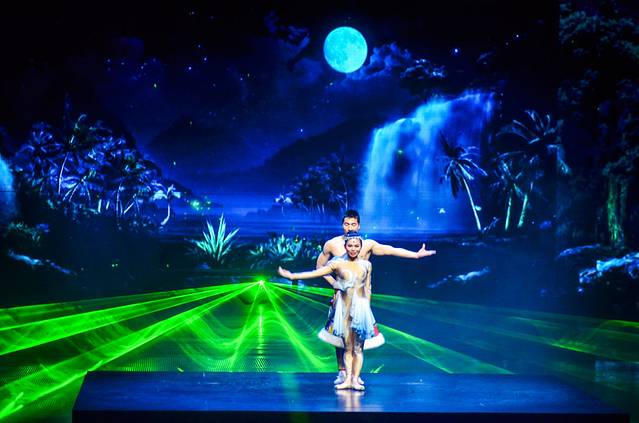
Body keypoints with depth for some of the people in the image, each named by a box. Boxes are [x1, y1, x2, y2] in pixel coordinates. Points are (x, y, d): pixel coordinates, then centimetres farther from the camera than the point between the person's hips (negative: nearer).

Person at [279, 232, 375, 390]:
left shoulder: (366, 265, 6)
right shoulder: (338, 264, 2)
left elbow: (368, 289, 11)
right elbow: (315, 273, 0)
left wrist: (367, 310, 9)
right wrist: (292, 275, -5)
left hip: (361, 307, 0)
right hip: (345, 308, 0)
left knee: (358, 347, -1)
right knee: (347, 346, 3)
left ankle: (355, 379, -1)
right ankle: (348, 379, 4)